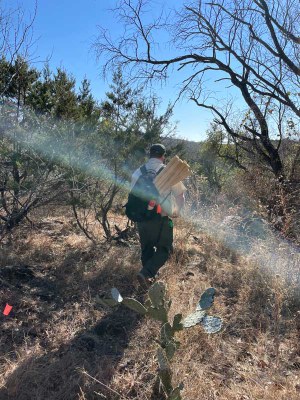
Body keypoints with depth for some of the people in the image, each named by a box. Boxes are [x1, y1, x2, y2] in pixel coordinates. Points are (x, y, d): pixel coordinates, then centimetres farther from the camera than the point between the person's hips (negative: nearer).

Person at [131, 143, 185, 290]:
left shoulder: (138, 172, 5)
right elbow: (179, 194, -3)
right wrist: (176, 211, 13)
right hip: (160, 218, -4)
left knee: (146, 249, 20)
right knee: (164, 249, 9)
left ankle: (149, 277, 27)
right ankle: (145, 274, -7)